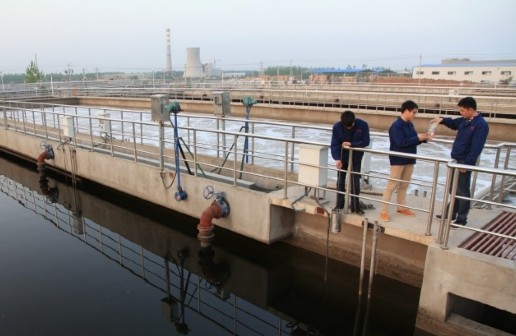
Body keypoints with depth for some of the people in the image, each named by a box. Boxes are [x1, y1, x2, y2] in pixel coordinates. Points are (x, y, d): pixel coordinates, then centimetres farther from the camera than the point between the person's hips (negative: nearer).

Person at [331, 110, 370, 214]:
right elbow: (334, 144, -17)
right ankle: (339, 204, 21)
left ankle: (355, 206, 10)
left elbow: (366, 142, -13)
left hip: (356, 158, -1)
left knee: (355, 182, 0)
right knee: (340, 181, 8)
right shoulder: (337, 126, -16)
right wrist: (337, 159, -30)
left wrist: (351, 144, -27)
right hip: (342, 157, 1)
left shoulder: (363, 125, -17)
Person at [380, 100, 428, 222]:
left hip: (409, 160, 8)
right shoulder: (396, 125, -16)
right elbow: (401, 142, -24)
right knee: (392, 185, -5)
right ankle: (384, 211, 0)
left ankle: (401, 207, 29)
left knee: (404, 185, 16)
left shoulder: (410, 124, 10)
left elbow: (412, 141, 14)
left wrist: (422, 139, -4)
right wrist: (418, 138, -20)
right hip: (398, 160, -8)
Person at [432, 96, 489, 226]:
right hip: (456, 160, 9)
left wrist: (467, 164, -23)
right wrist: (443, 120, 7)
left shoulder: (480, 125, -18)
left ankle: (461, 219, 13)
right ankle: (451, 214, 30)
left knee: (462, 191, 1)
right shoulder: (465, 120, 7)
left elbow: (476, 148, -22)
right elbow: (453, 123, 29)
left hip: (465, 162, -9)